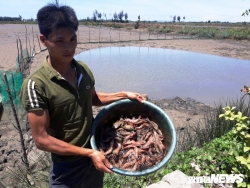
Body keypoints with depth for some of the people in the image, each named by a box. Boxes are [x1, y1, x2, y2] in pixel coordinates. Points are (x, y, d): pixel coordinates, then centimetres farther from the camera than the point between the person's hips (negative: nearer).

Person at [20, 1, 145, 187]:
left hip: (96, 156, 5)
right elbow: (42, 139, -20)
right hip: (67, 167, -5)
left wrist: (124, 95, 1)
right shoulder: (36, 85, -23)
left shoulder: (84, 70, -6)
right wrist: (88, 153, -23)